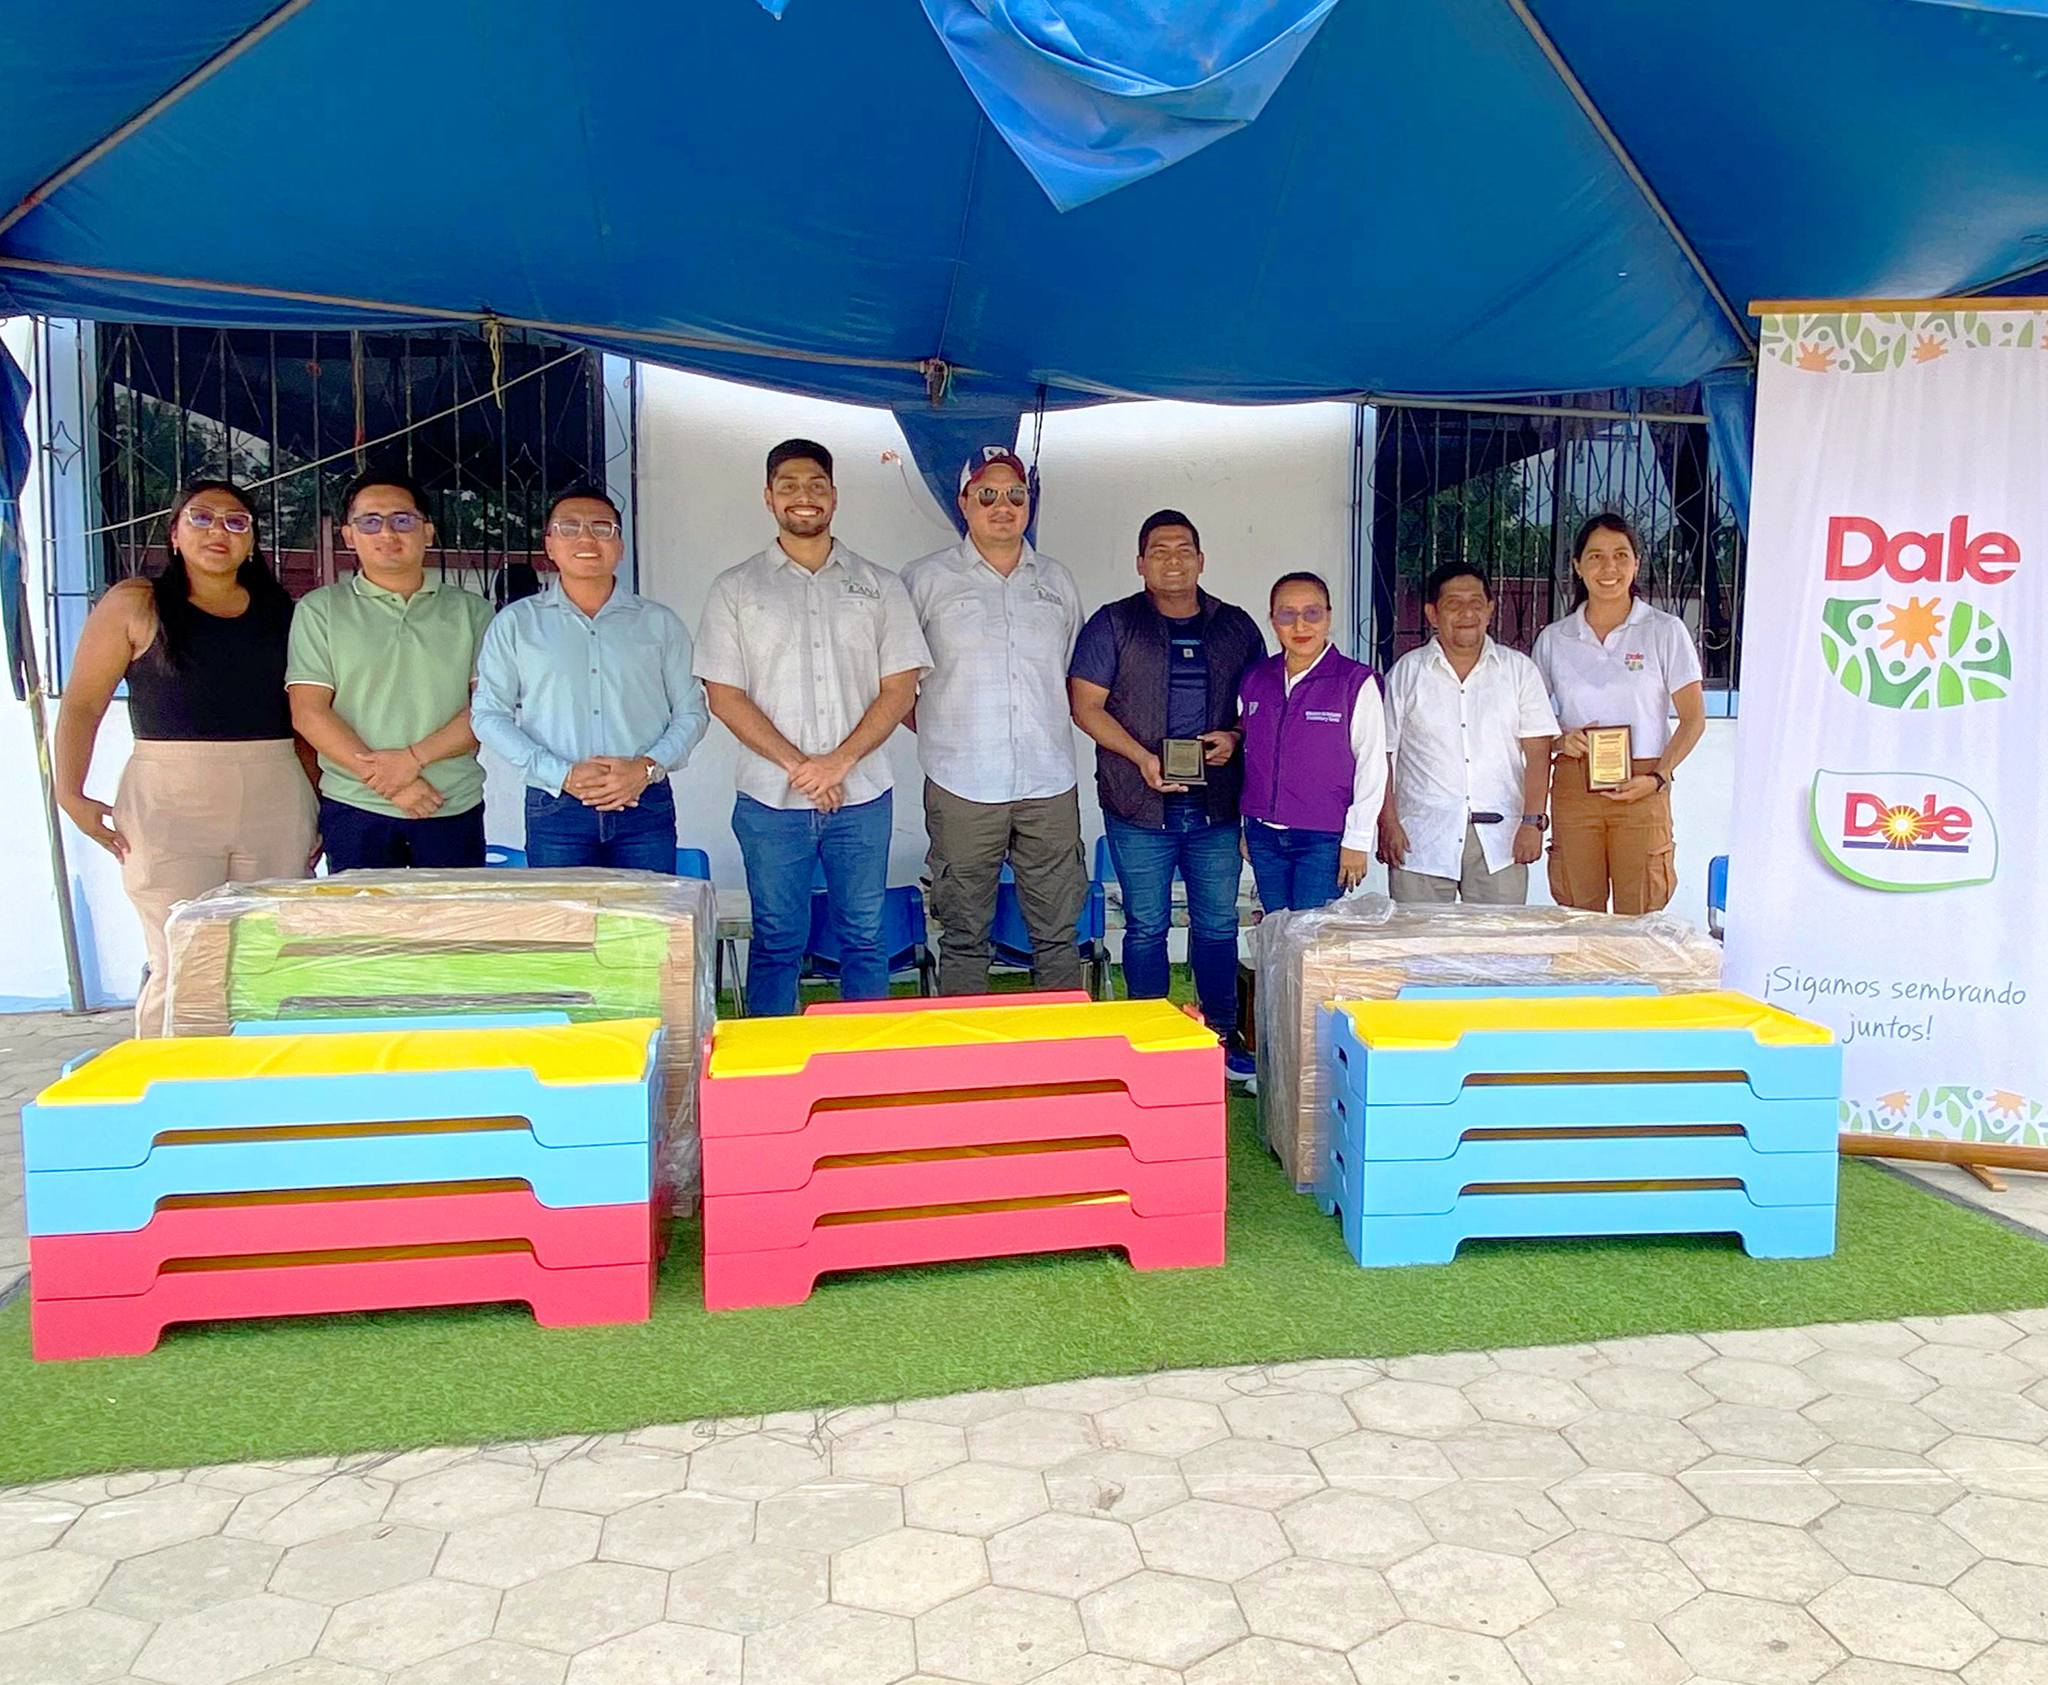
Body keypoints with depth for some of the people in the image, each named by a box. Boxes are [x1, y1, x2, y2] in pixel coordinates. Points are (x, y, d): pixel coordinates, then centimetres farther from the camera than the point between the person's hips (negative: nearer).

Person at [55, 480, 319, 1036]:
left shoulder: (280, 613, 13)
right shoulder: (135, 606, 6)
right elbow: (82, 704, 4)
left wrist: (316, 806, 9)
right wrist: (70, 794, -6)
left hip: (276, 803, 3)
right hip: (169, 802, -3)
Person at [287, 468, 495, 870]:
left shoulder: (470, 611, 10)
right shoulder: (319, 610, 8)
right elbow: (309, 713, -1)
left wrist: (414, 757, -12)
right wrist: (384, 781, -11)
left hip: (454, 807, 1)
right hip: (354, 808, 0)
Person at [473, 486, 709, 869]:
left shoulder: (659, 622, 11)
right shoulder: (516, 623, 8)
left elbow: (691, 711, 10)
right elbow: (487, 714, 3)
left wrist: (647, 768, -9)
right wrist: (563, 775, -9)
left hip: (646, 808, 1)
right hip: (555, 809, 0)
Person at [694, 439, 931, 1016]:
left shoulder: (879, 586, 8)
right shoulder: (735, 588, 6)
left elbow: (900, 689, 2)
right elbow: (724, 695, 0)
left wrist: (839, 761, -10)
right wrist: (797, 764, -11)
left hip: (862, 796, 1)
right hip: (771, 800, -1)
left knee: (864, 939, 7)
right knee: (776, 942, 6)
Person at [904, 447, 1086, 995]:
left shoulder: (1057, 581, 15)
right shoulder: (925, 580, 5)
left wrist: (1051, 726, 12)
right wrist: (933, 727, 0)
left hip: (1049, 784, 3)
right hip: (962, 786, -2)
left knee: (1057, 933, 7)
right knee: (964, 937, 4)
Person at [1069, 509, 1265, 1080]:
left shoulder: (1236, 627, 11)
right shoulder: (1113, 624, 3)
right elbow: (1086, 704, -3)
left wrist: (1234, 738, -6)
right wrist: (1142, 757, -14)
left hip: (1216, 804, 2)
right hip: (1140, 808, -2)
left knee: (1218, 924, 8)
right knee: (1146, 927, 5)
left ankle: (1222, 1035, 21)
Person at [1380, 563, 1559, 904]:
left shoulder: (1519, 670, 10)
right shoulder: (1406, 672, 8)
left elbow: (1537, 753, 5)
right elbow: (1382, 754, 5)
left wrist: (1533, 821, -5)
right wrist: (1387, 822, -4)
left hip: (1499, 839, 1)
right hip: (1422, 840, -1)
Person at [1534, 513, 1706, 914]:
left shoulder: (1665, 631, 4)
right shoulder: (1554, 639, 10)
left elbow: (1693, 719, 3)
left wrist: (1656, 778, -11)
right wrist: (1560, 739, -6)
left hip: (1641, 788, -2)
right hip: (1573, 787, 2)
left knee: (1639, 918, -4)